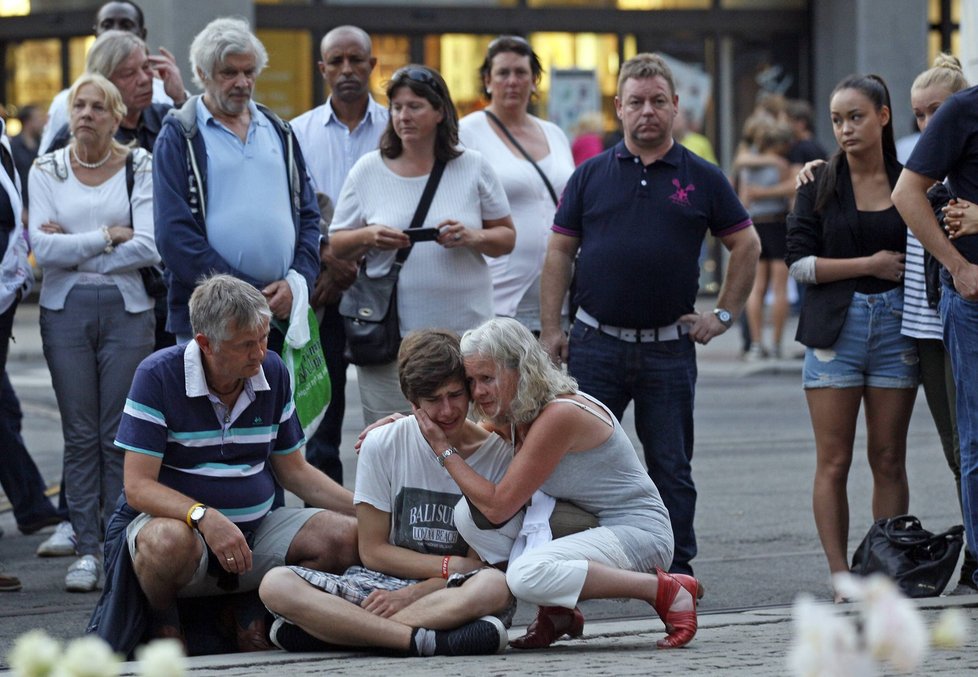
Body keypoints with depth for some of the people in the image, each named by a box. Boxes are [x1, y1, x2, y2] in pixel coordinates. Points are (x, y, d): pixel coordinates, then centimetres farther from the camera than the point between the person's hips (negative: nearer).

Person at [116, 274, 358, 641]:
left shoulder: (273, 371, 5)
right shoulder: (158, 375, -12)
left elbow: (294, 471, 14)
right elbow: (138, 486, -17)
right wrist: (205, 518, -34)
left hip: (258, 528, 5)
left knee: (349, 537, -19)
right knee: (169, 542, -41)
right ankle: (162, 625, -7)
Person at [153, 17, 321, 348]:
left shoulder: (278, 132, 17)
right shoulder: (179, 137, 2)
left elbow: (308, 215, 17)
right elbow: (175, 235, -7)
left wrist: (297, 282, -2)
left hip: (284, 311, 4)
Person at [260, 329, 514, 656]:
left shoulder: (499, 454, -2)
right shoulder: (382, 445, 1)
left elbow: (484, 561, -4)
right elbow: (373, 550, 3)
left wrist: (411, 594, -16)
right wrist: (452, 566, -9)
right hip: (383, 582, 1)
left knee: (495, 587, -40)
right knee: (276, 585, -24)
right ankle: (423, 638, -39)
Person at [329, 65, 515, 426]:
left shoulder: (474, 168, 7)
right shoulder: (368, 170, 7)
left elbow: (507, 237, 10)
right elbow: (336, 247, 10)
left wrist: (473, 237, -10)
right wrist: (368, 237, -11)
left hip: (464, 330, 0)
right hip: (388, 337, 0)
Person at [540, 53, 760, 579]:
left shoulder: (701, 179, 5)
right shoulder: (592, 176, 6)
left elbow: (746, 246, 12)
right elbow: (559, 252, 7)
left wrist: (723, 314, 5)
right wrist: (551, 329, 0)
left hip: (668, 348, 0)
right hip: (596, 343, 0)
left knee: (671, 467, 6)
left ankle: (677, 567, 13)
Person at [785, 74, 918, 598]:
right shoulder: (819, 185, 5)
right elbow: (799, 261, -3)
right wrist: (869, 264, -9)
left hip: (895, 324, 1)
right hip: (834, 326, -1)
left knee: (889, 459, 3)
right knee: (833, 461, -4)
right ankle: (841, 576, -2)